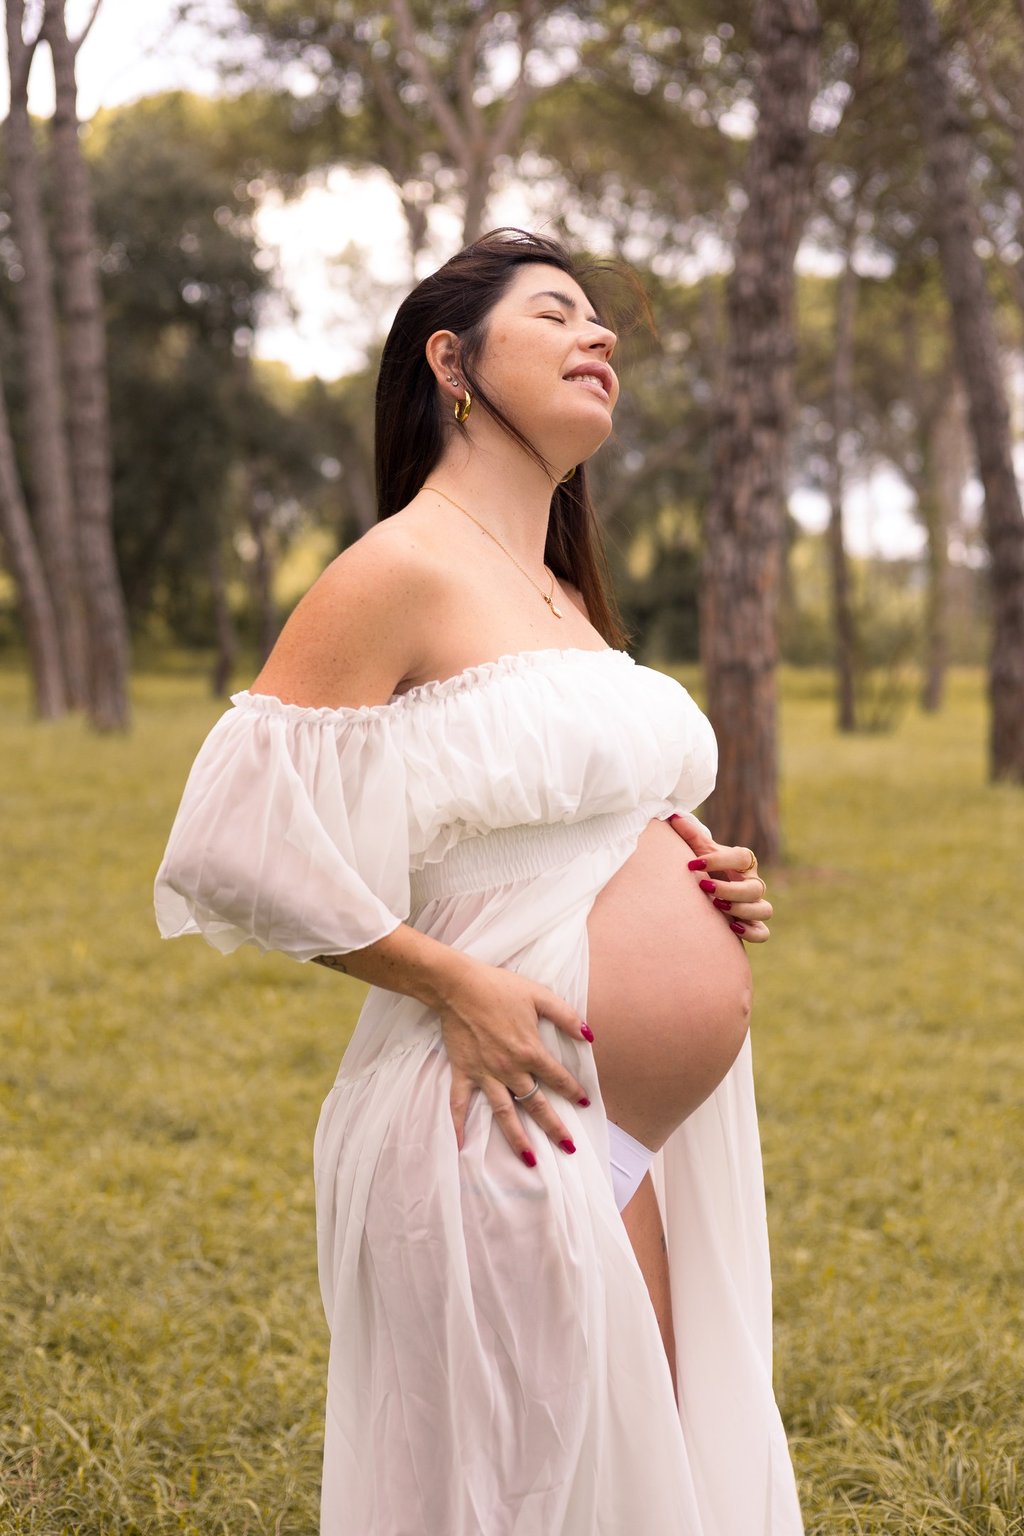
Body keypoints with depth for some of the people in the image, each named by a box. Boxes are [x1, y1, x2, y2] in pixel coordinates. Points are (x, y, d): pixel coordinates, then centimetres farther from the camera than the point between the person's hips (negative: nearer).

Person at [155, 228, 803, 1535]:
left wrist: (705, 895, 8)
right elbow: (236, 843, -14)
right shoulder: (399, 572, -10)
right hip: (528, 1130, -9)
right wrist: (450, 981, -17)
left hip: (670, 1146, 9)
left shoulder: (561, 596, 17)